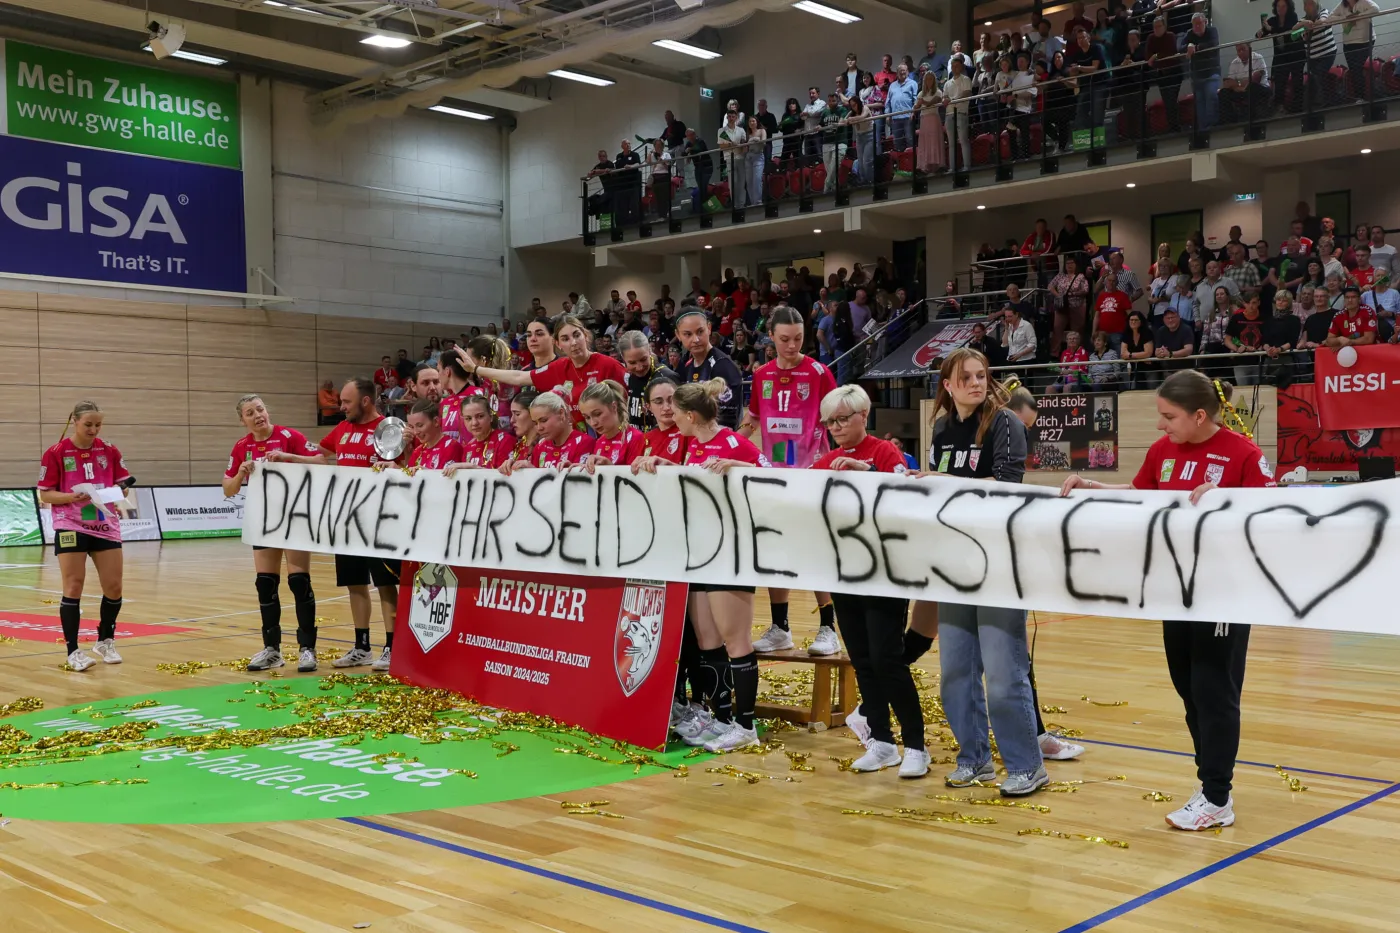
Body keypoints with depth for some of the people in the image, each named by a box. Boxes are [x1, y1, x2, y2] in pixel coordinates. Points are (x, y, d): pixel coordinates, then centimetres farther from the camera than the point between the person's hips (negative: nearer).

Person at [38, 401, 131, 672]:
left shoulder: (109, 451, 3)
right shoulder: (56, 453, -6)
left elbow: (122, 485, 9)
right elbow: (45, 495, -4)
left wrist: (121, 491, -14)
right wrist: (72, 497, -20)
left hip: (106, 525, 3)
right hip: (71, 526, -3)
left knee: (114, 586, 3)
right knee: (74, 586, -4)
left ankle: (105, 642, 23)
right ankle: (73, 652, 3)